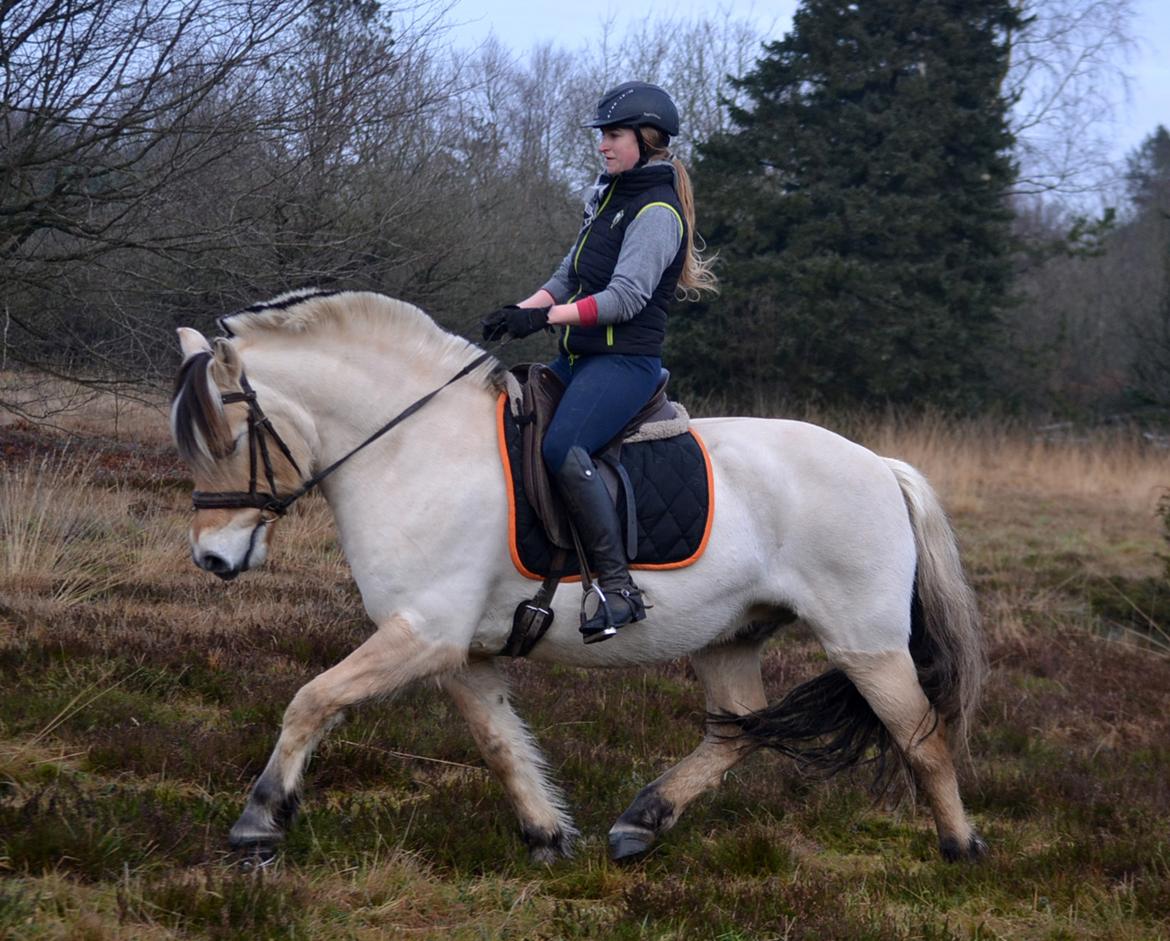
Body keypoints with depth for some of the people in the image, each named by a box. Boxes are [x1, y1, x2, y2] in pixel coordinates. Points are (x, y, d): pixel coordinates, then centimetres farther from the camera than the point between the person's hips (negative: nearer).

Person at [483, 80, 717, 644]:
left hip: (626, 359, -10)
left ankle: (618, 588, -31)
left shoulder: (657, 212, -11)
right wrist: (520, 310, 2)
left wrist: (546, 318, -24)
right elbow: (569, 276, 20)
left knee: (561, 447, -32)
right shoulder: (609, 196, 18)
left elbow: (625, 297, -20)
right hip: (578, 357, 10)